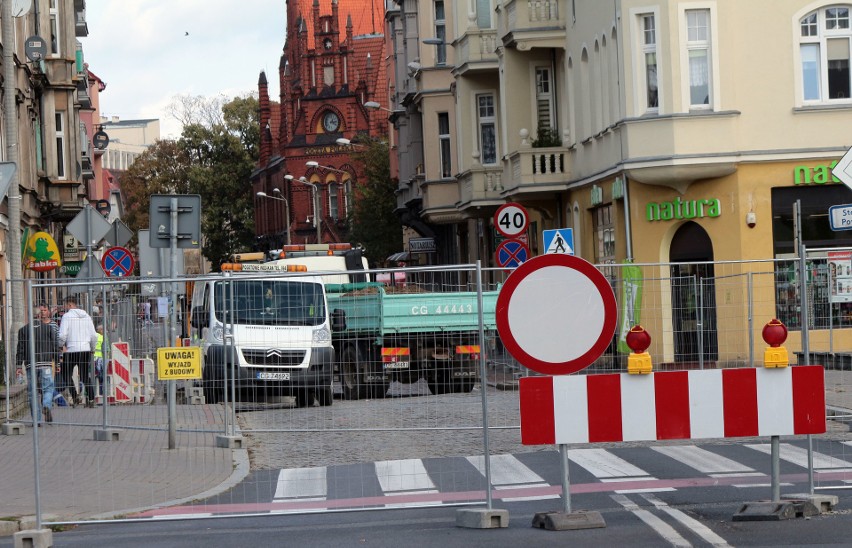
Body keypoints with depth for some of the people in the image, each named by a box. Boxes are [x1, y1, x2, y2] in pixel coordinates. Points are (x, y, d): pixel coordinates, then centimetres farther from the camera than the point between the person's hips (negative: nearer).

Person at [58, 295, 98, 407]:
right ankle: (91, 399, -1)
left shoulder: (67, 316, -6)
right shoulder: (86, 316, 11)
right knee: (86, 376, 8)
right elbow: (94, 335, 10)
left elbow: (62, 334, -14)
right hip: (86, 349, 5)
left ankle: (76, 395, -5)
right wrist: (91, 348, 22)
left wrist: (62, 345, 4)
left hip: (71, 350, -5)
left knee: (66, 374, 9)